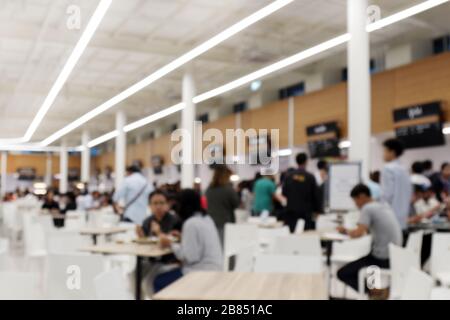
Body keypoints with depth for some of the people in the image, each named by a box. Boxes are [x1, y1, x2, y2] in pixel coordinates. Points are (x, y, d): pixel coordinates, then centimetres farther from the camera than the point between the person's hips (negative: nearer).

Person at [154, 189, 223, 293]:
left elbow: (189, 256, -20)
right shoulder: (206, 218, 10)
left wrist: (170, 244, -10)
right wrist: (183, 237, 13)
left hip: (202, 272, -10)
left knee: (159, 282, -3)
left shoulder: (191, 223, -17)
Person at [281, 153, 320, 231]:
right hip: (305, 212, -3)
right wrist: (317, 209, 10)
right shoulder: (310, 177, -7)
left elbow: (284, 193, 7)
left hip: (290, 211, 3)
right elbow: (315, 195, -1)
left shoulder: (289, 176, 1)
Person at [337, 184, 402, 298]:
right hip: (395, 257, 9)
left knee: (342, 273, -1)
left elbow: (358, 233, -23)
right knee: (355, 264, 30)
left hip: (382, 259, -9)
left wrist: (346, 231, -6)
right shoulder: (385, 206, 12)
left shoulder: (368, 208, -13)